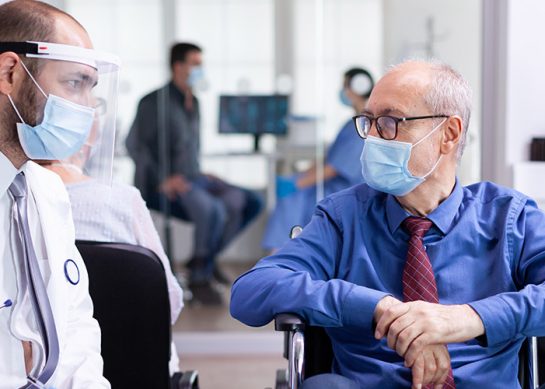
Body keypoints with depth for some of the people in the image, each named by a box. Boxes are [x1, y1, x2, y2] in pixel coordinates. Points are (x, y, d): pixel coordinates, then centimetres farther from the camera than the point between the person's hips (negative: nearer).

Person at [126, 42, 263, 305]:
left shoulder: (193, 103, 18)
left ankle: (206, 260, 1)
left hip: (191, 178, 9)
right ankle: (199, 278, -16)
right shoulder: (156, 101, -8)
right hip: (161, 187, -9)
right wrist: (162, 181, -23)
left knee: (249, 202, -6)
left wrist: (199, 175, 12)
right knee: (213, 210, -32)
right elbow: (135, 144, -16)